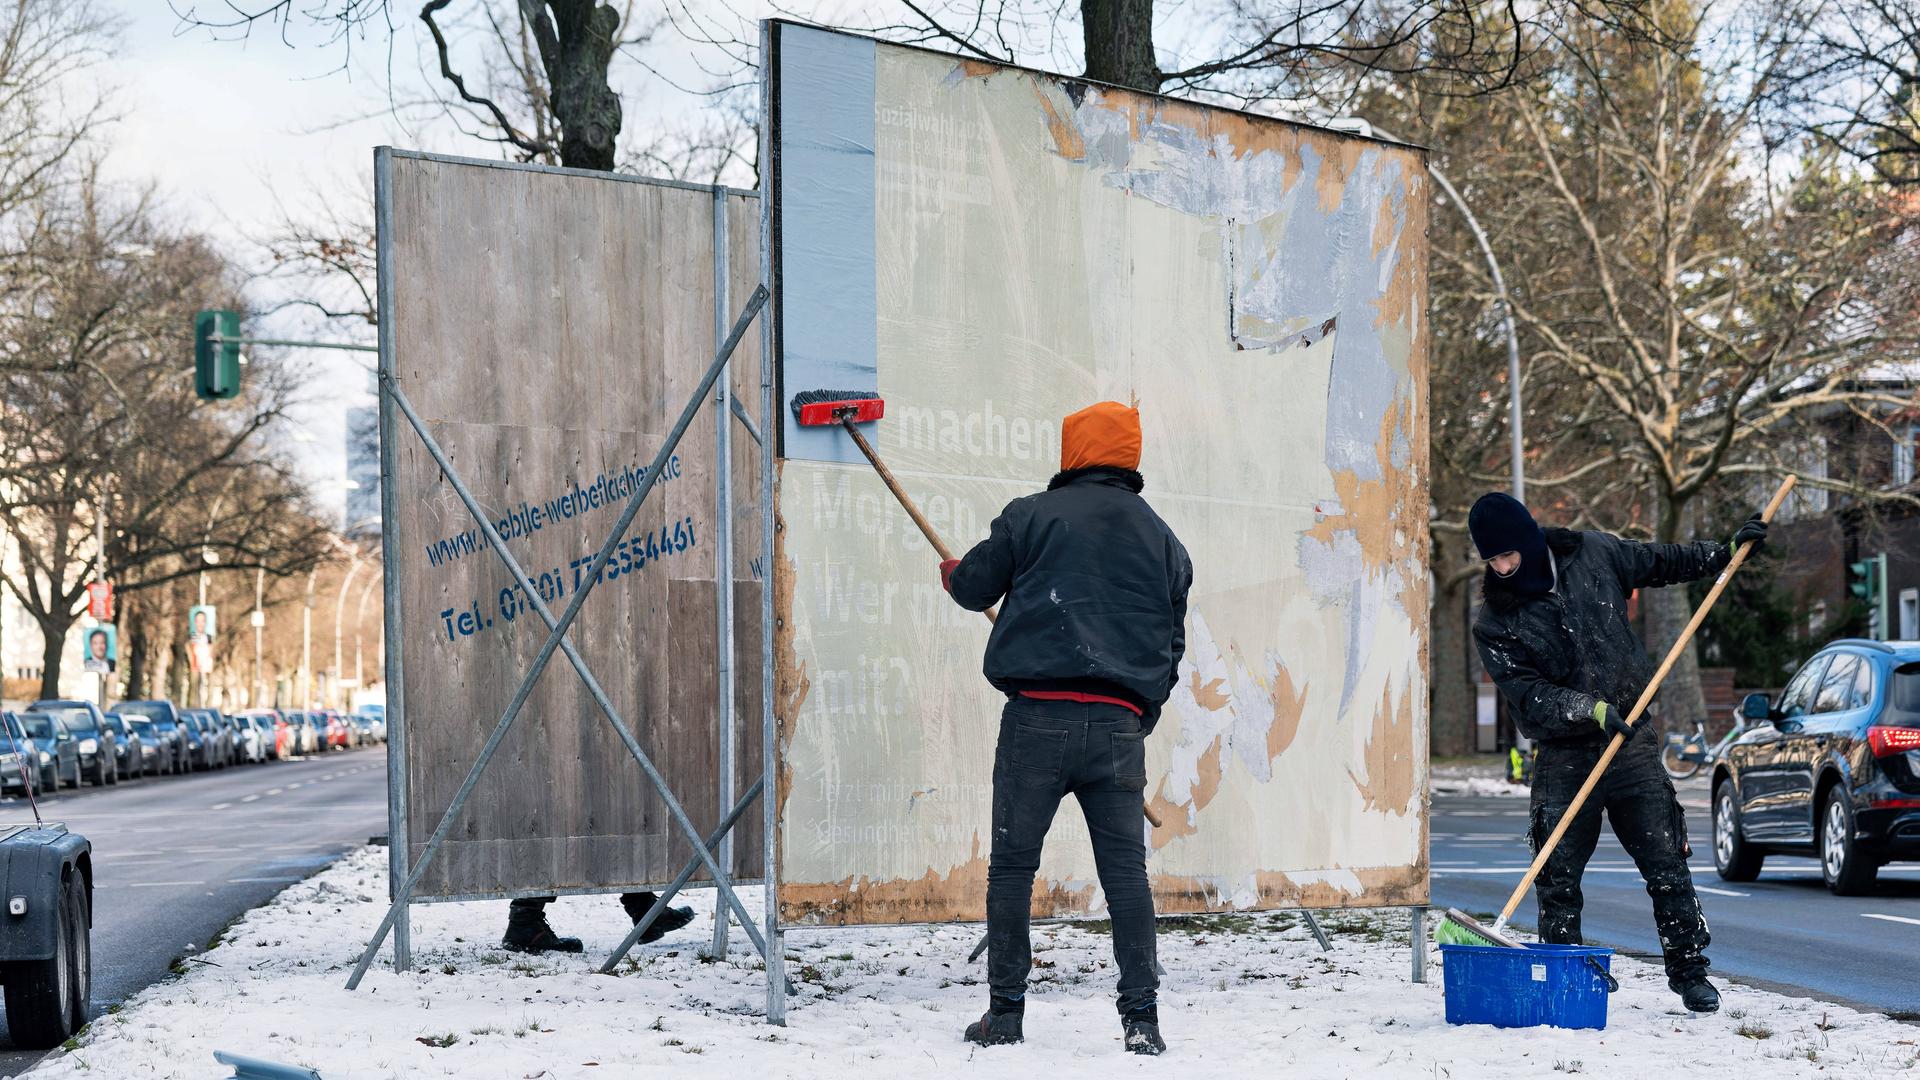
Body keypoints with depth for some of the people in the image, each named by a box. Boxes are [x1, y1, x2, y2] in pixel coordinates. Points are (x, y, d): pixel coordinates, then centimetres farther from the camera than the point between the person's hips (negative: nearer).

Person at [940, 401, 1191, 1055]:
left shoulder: (1033, 515, 2)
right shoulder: (1163, 540, 16)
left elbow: (976, 587, 11)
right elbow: (1172, 645, 19)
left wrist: (953, 575, 35)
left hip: (1039, 715, -3)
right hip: (1121, 726, 3)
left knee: (1012, 862, 5)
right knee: (1125, 868, 5)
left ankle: (1005, 1013, 8)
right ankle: (1141, 1018, 1)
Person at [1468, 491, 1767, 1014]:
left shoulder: (1593, 555, 1)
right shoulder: (1494, 623, -7)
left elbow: (1660, 561, 19)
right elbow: (1527, 692, -16)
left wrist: (1728, 550, 19)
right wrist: (1591, 709, -28)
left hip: (1632, 744, 1)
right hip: (1562, 759, -1)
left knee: (1667, 866, -1)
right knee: (1557, 879, -1)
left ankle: (1689, 972, 10)